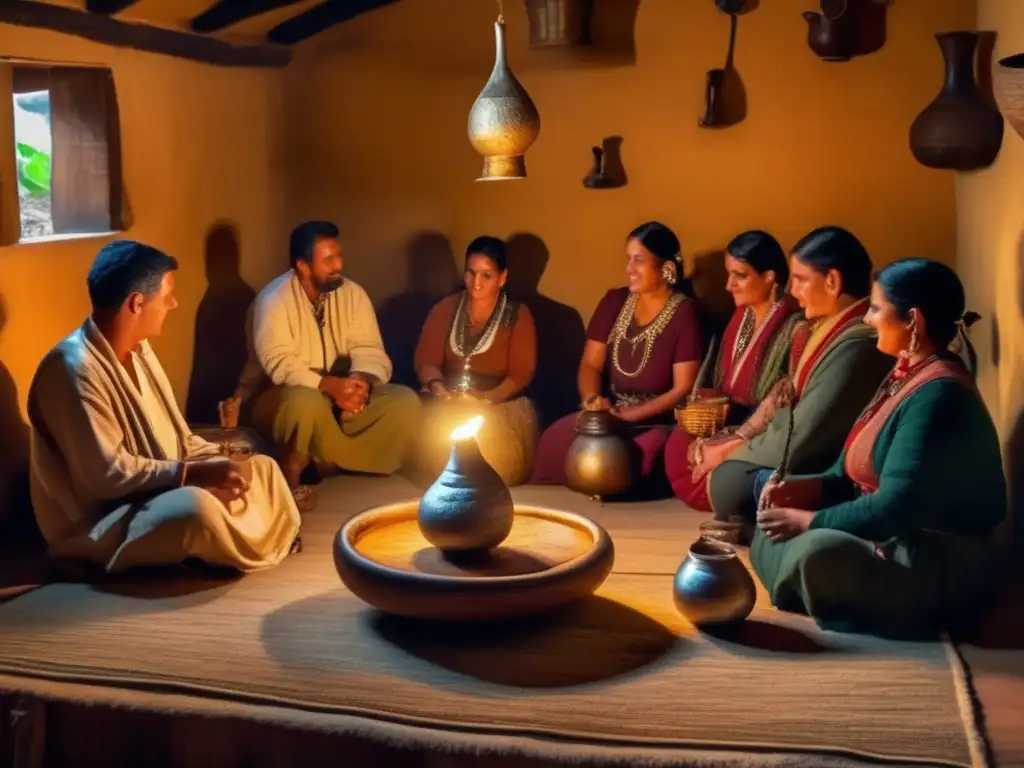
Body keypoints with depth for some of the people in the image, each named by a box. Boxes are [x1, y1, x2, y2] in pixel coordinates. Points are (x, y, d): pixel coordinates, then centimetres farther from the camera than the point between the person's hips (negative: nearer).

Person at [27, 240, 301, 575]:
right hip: (98, 522, -9)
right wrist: (194, 473, -26)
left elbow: (171, 434, 12)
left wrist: (218, 459, -5)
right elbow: (107, 474, -28)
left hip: (161, 489, 10)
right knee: (197, 507, -34)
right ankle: (256, 550, -6)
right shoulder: (75, 369, -25)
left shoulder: (137, 349, 6)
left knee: (262, 468, 7)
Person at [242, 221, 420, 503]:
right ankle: (290, 475, -13)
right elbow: (279, 363, -25)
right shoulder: (274, 299, -16)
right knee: (306, 401, -41)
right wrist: (327, 385, -36)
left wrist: (361, 381, -29)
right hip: (281, 396, -6)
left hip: (340, 396, 6)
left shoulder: (353, 294, 0)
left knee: (406, 401, -14)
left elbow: (369, 351, -7)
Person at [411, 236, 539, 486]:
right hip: (448, 402, 2)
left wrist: (485, 399, -23)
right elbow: (425, 360, 4)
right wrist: (436, 386, -19)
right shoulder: (445, 308, 10)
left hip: (499, 404, -2)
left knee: (489, 437, -34)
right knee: (429, 428, -30)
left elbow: (521, 374, -6)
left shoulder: (518, 316, 2)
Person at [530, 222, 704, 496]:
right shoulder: (614, 301, 9)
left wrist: (626, 415, -19)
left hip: (658, 423, -5)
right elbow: (590, 364, 7)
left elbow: (683, 389, -12)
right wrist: (592, 400, -15)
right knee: (555, 439, -23)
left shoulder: (684, 313, -8)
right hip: (610, 413, 5)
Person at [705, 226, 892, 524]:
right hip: (812, 458, 10)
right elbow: (790, 396, 10)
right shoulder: (831, 325, 4)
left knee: (728, 480, -19)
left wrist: (730, 452, -11)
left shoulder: (856, 346, -28)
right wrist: (738, 441, -4)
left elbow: (795, 442, -26)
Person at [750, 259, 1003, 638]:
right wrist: (809, 488, -5)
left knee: (817, 551, -32)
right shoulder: (907, 375, 9)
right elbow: (858, 472, 14)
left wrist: (810, 520, -18)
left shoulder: (938, 396, -23)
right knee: (775, 530, 6)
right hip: (894, 543, 10)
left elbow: (896, 508, -28)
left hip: (938, 570, -10)